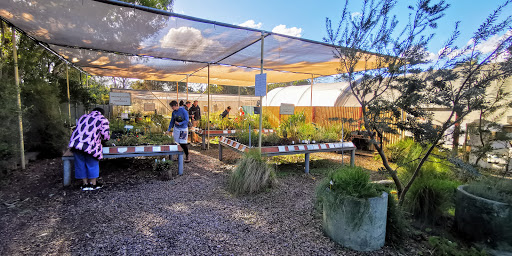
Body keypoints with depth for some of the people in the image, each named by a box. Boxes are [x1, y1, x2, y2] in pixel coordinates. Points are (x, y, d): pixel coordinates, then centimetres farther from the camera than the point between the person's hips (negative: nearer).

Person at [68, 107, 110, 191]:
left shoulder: (83, 117, 26)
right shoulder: (103, 119, 9)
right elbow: (106, 136, 0)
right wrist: (100, 137, 22)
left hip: (75, 143, 5)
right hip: (89, 145, -5)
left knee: (80, 164, 16)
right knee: (92, 164, 11)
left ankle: (85, 184, 27)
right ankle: (93, 184, 22)